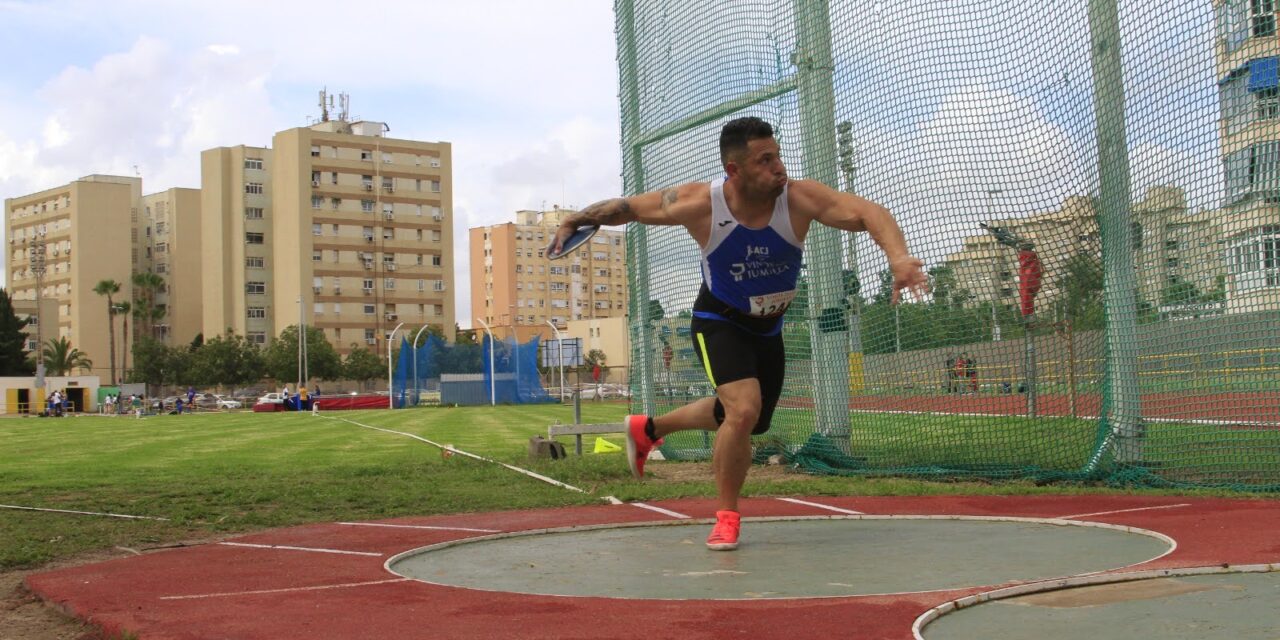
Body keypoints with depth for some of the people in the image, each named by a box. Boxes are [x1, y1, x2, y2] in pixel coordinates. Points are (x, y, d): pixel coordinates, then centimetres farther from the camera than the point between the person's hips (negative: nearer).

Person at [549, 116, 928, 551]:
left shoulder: (799, 198, -27)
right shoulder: (701, 204, -27)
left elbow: (868, 212, -37)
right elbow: (629, 207, -13)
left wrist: (898, 257, -54)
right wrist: (574, 221, -14)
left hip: (768, 329, 4)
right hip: (719, 323, -4)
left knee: (745, 422, 21)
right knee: (744, 410, -26)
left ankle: (647, 429, 47)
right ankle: (726, 516, -2)